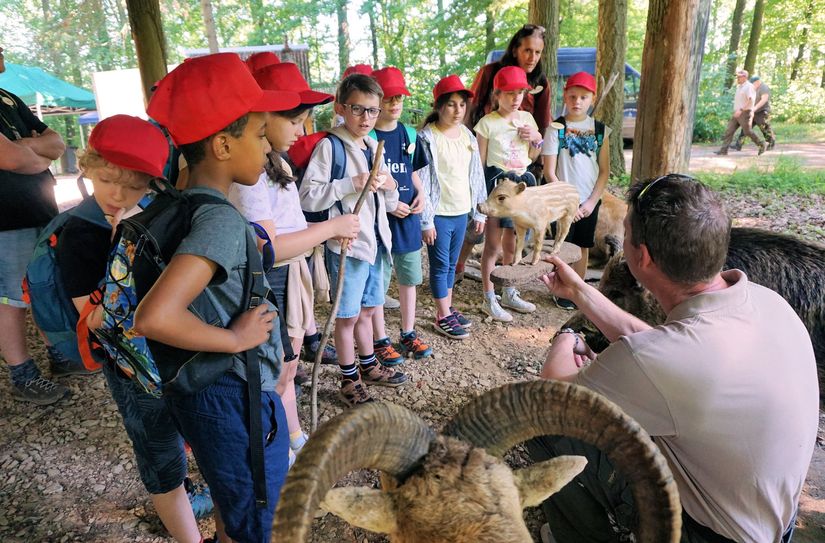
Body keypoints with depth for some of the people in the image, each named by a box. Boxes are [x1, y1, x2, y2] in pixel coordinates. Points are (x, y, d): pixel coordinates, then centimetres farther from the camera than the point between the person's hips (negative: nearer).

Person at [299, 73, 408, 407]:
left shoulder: (374, 147, 12)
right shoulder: (330, 146, -11)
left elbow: (389, 205, 17)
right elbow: (307, 197, -20)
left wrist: (389, 186, -5)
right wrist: (352, 184, -24)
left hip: (375, 239, 7)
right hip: (347, 243, -7)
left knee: (368, 309, 20)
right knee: (348, 315, 5)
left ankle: (368, 366, 38)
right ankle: (350, 380, 22)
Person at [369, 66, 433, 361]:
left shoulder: (409, 134, 8)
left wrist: (420, 194, -1)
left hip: (408, 218, 6)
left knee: (409, 278, 15)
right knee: (377, 282, 5)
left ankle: (409, 334, 30)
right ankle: (380, 339, 20)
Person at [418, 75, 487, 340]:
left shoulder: (467, 135, 7)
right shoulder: (427, 138, -12)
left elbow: (476, 175, 12)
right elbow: (422, 181, -14)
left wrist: (479, 212, 12)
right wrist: (426, 221, -15)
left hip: (461, 212, 6)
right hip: (439, 214, -6)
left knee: (451, 264, 16)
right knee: (441, 266, 3)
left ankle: (448, 309, 29)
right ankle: (443, 317, 15)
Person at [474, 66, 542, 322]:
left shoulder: (527, 118, 9)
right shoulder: (487, 122, -6)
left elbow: (533, 157, 17)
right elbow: (479, 161, -5)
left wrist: (537, 138, -2)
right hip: (496, 182, -5)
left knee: (512, 244, 14)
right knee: (493, 245, 0)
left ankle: (509, 294, 28)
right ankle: (489, 300, 11)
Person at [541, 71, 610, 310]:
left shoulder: (600, 129, 3)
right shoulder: (556, 129, -7)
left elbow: (604, 170, 4)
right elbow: (549, 172, -9)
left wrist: (592, 201, -6)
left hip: (589, 201, 3)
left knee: (583, 247, 12)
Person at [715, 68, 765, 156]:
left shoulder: (749, 86, -12)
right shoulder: (739, 87, 15)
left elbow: (750, 100, -22)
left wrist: (741, 110, -29)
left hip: (745, 113, -8)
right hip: (737, 114, 8)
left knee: (747, 132, -4)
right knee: (729, 130, -3)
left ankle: (761, 144, 15)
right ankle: (723, 150, -7)